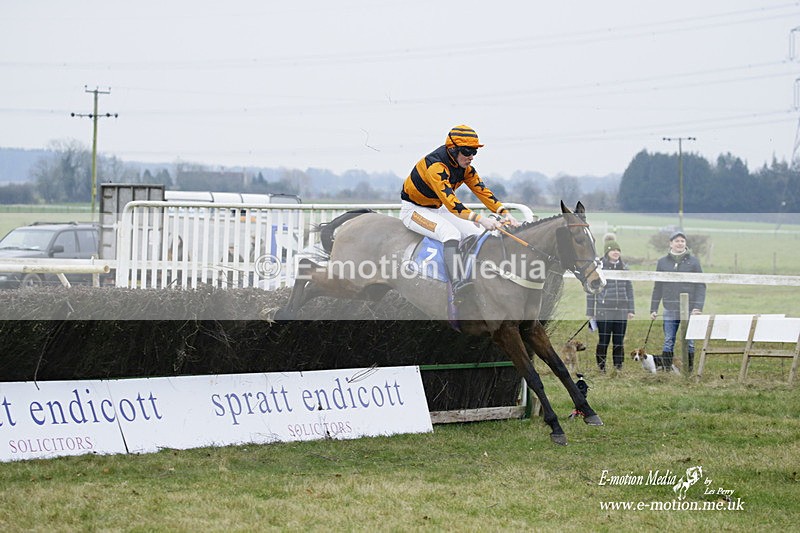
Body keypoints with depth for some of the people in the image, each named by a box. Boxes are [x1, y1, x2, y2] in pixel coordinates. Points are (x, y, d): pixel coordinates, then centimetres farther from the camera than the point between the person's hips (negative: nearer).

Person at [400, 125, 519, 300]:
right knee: (451, 233, -33)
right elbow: (451, 202, -40)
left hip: (438, 210, 9)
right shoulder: (435, 165, -31)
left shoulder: (465, 167, -4)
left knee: (479, 233, -7)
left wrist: (505, 214, -21)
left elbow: (482, 191, -5)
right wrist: (480, 219, -48)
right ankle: (455, 284, -45)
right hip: (413, 210, -9)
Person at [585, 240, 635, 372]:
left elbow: (629, 289, 15)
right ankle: (601, 368, 7)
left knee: (619, 342, 5)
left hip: (621, 311, 3)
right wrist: (590, 312, 0)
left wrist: (631, 310, 10)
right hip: (604, 311, -3)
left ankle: (618, 368, 13)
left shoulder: (624, 268, 10)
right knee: (604, 341, -1)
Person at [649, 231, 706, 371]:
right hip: (670, 309, 1)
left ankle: (689, 371, 8)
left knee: (689, 343, 2)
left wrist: (698, 307, -9)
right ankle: (666, 370, 3)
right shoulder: (663, 262, 9)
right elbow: (658, 287, 13)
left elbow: (700, 286, 1)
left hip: (689, 310, -1)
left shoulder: (693, 261, 3)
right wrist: (653, 309, 8)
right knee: (668, 342, 1)